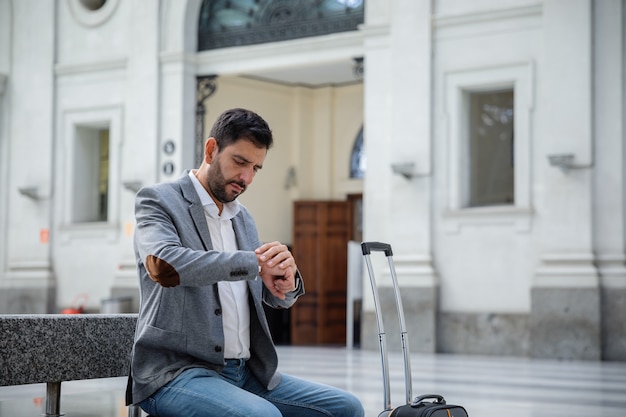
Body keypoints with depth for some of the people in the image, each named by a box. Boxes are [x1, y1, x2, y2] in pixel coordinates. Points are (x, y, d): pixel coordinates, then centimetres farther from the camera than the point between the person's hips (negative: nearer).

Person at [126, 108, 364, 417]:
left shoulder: (243, 218, 17)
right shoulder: (158, 201, -3)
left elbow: (279, 298, 18)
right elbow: (163, 263, -25)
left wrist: (288, 281, -8)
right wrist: (254, 262, -20)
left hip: (246, 371, 7)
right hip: (176, 372, -7)